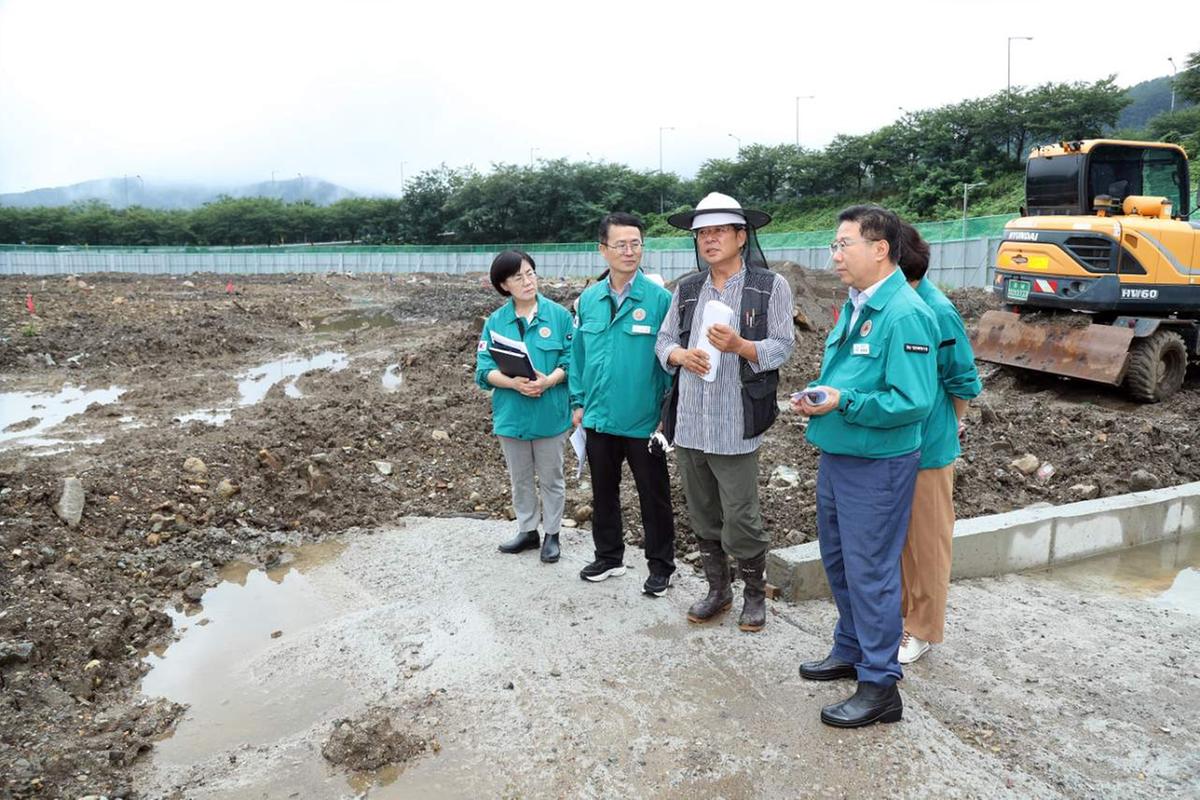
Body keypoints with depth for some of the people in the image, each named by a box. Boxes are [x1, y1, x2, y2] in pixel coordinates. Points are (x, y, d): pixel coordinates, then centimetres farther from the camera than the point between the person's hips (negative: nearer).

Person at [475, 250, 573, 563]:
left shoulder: (559, 315, -6)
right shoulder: (496, 322, -1)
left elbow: (571, 360, -6)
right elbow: (485, 370, -5)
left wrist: (549, 381, -23)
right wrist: (515, 383, -23)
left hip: (550, 412, -2)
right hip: (512, 414, 2)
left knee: (551, 478, 12)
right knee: (520, 478, 17)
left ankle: (552, 534, 28)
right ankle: (527, 531, 34)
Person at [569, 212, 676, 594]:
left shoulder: (659, 298, -12)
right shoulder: (588, 299, 2)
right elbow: (578, 354, 10)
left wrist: (669, 412, -9)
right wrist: (579, 402, 8)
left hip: (643, 420, -4)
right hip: (599, 418, 5)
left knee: (654, 496, 10)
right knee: (603, 491, 19)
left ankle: (660, 566, 27)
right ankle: (608, 556, 38)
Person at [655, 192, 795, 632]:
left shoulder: (770, 286, -2)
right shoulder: (686, 289, 12)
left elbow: (782, 346, -6)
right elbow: (664, 340, 11)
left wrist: (738, 345, -23)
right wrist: (681, 355, -11)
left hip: (735, 425, -5)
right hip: (689, 423, 5)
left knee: (740, 522, 0)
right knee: (703, 518, 15)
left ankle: (755, 594, 24)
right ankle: (718, 590, 33)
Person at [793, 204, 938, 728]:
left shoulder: (905, 315, -19)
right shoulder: (854, 307, 10)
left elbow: (913, 403, -24)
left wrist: (844, 403, -26)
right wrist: (816, 397, 1)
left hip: (876, 466, -9)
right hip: (836, 455, 9)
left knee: (870, 571, 0)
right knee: (838, 560, 20)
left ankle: (880, 685, 15)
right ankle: (851, 650, 39)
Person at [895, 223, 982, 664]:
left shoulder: (937, 313, -21)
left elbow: (963, 384, -11)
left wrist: (940, 430, 1)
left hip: (926, 449, -6)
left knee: (926, 541, 10)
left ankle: (923, 628, 26)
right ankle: (898, 608, 38)